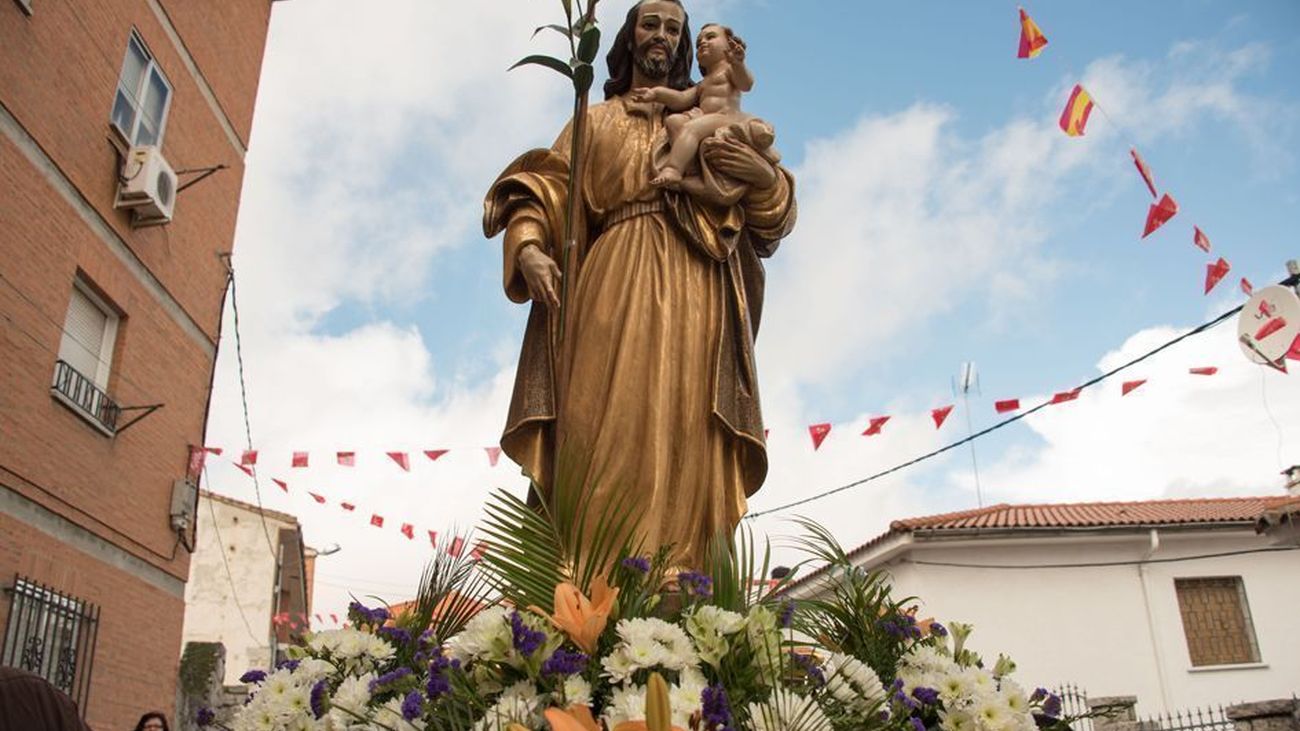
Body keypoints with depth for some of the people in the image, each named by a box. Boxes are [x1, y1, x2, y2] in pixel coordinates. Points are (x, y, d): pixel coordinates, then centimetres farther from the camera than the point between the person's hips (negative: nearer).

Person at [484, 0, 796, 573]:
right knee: (609, 434, -17)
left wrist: (765, 175, -3)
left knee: (682, 434, -12)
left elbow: (768, 218, 20)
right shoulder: (595, 121, 24)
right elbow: (544, 189, 9)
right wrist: (528, 246, -13)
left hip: (692, 295, 2)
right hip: (616, 285, -1)